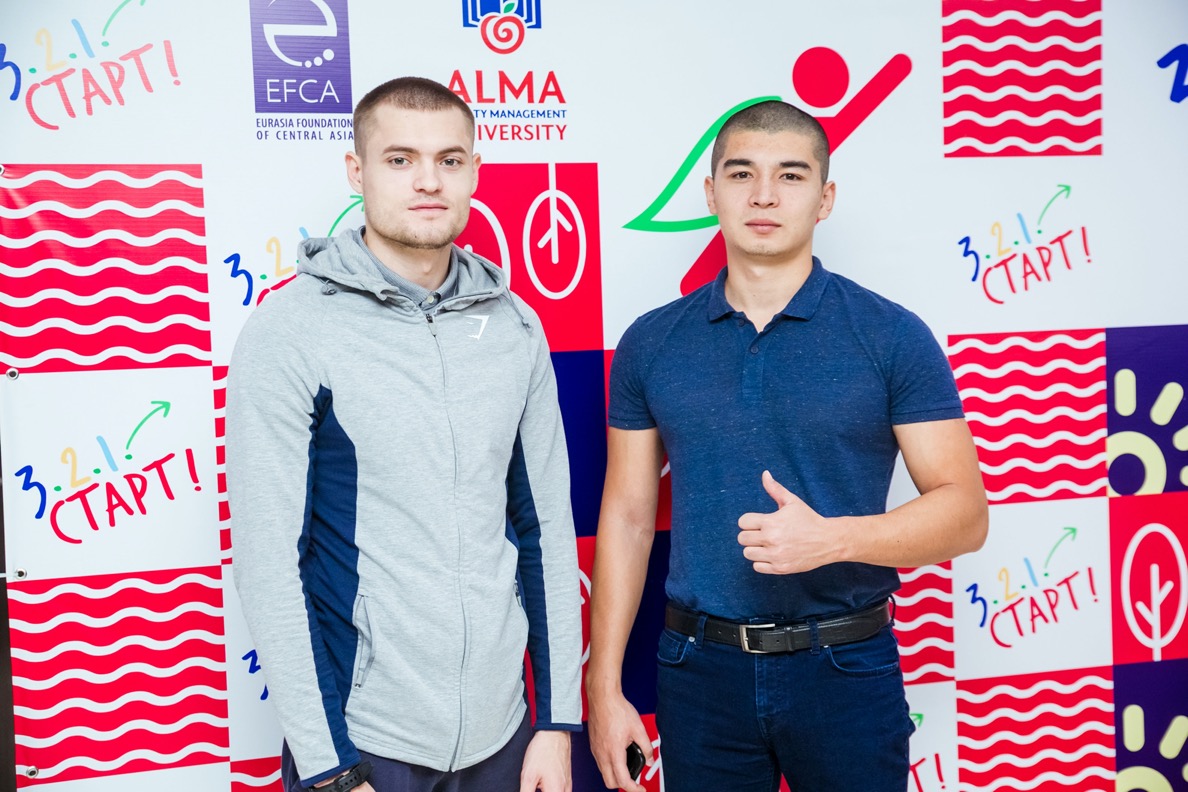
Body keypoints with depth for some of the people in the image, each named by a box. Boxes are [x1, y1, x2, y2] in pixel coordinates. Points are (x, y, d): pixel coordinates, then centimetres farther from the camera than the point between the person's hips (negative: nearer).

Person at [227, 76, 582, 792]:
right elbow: (269, 564, -12)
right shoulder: (292, 331, -11)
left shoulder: (515, 326, 1)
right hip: (358, 734, -4)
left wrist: (559, 719, 3)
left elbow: (547, 525, 4)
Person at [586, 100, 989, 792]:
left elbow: (965, 512, -6)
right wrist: (605, 687, 1)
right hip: (700, 669, 2)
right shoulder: (652, 344, 2)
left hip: (847, 666, -1)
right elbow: (626, 516, 4)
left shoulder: (893, 337, -5)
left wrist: (830, 538, -23)